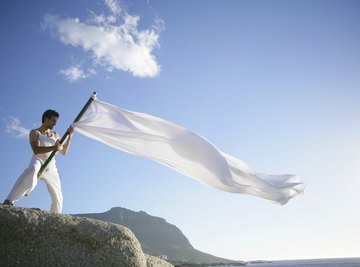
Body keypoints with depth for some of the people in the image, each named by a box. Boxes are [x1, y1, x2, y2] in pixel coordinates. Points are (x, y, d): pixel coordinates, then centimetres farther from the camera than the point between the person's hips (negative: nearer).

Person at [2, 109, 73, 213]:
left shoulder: (55, 135, 20)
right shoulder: (34, 132, 3)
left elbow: (63, 152, 18)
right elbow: (36, 150, -15)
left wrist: (69, 137, 7)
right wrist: (53, 148, -28)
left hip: (51, 168, 6)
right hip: (38, 162, -6)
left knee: (58, 197, 8)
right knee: (32, 170, -43)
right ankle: (9, 201, -45)